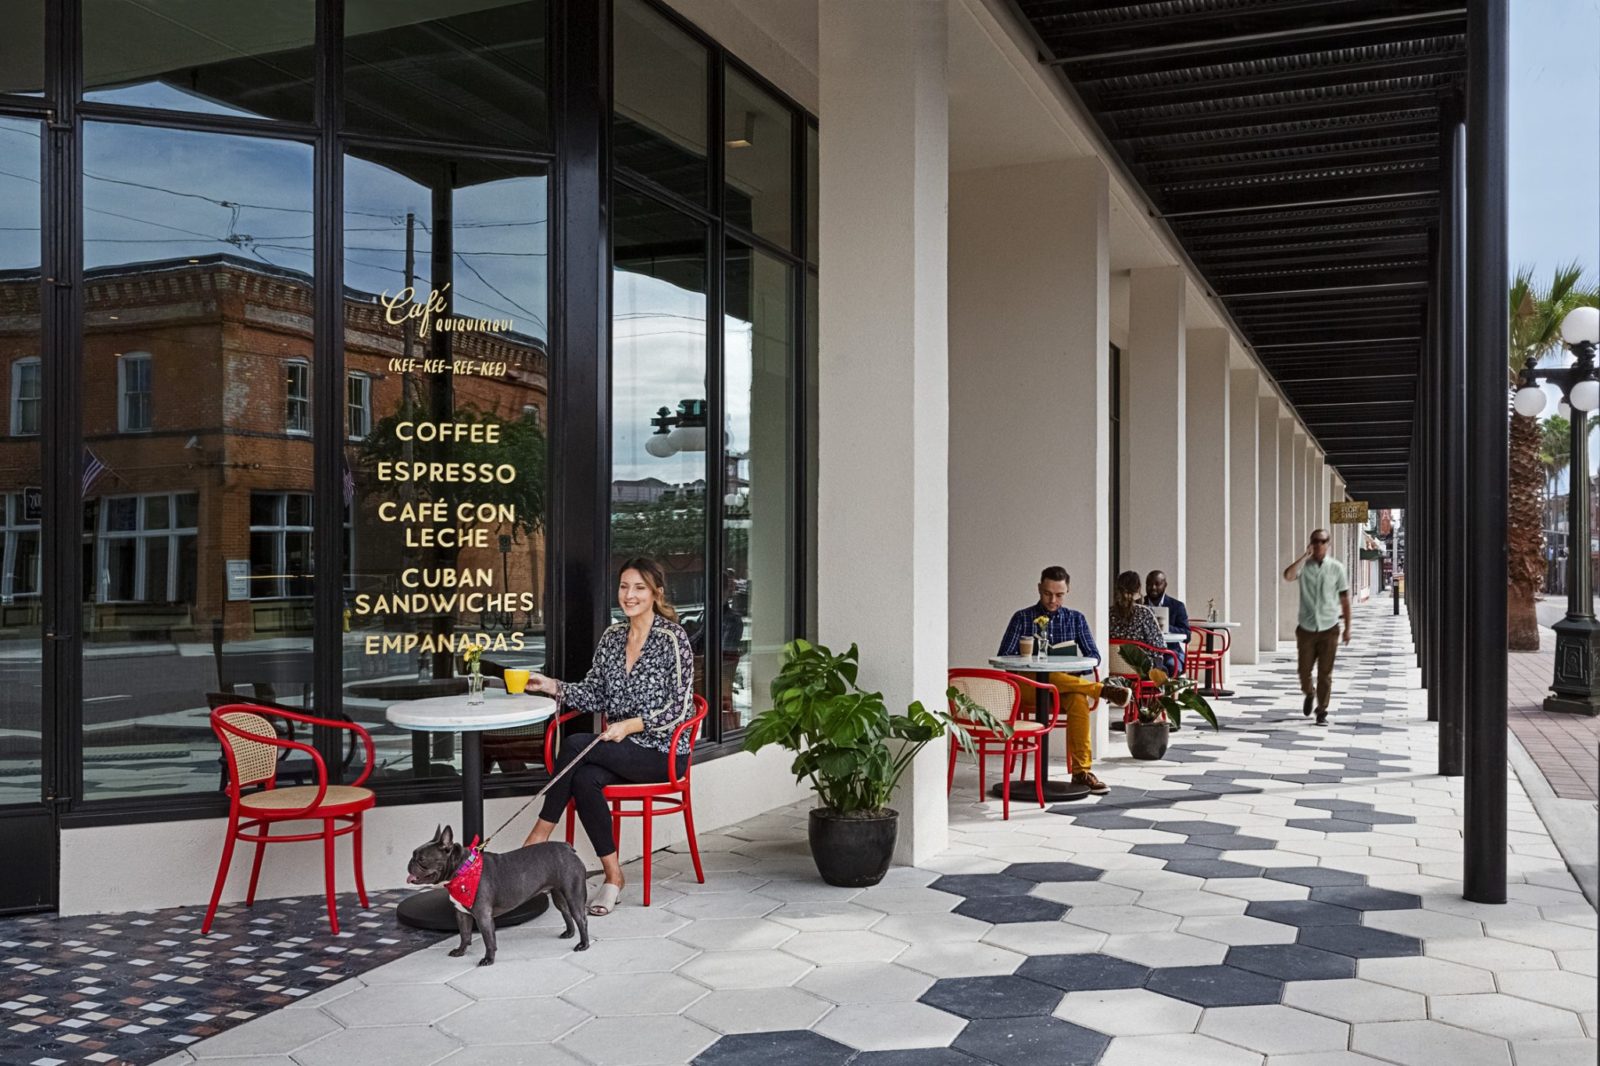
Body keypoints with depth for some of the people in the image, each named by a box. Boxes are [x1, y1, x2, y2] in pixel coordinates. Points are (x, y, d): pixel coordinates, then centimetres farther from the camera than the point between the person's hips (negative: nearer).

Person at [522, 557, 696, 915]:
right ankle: (612, 875, -17)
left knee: (575, 745, -25)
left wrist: (632, 725, -22)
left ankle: (540, 834, -9)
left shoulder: (672, 637, -8)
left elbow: (680, 708, -11)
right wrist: (554, 687, -5)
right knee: (584, 779, -27)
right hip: (621, 750, 5)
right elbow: (595, 695, 11)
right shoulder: (612, 636, 11)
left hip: (662, 751, -5)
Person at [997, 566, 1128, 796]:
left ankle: (1081, 771, -33)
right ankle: (1103, 690, -28)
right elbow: (1004, 656, 1)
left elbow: (1093, 656, 9)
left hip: (1066, 688, 1)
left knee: (1079, 699, -35)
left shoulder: (1076, 618, 14)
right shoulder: (1022, 617, 7)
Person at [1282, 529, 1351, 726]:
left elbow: (1344, 599, 5)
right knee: (1304, 671, 7)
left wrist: (1347, 627, 4)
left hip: (1329, 628, 0)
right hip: (1306, 628, 0)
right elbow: (1288, 575, -24)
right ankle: (1309, 694, 38)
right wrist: (1305, 555, -20)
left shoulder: (1336, 567, 1)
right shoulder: (1304, 565, 0)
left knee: (1325, 673, 1)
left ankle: (1322, 712, 13)